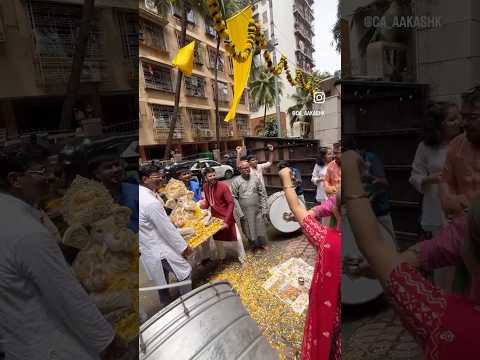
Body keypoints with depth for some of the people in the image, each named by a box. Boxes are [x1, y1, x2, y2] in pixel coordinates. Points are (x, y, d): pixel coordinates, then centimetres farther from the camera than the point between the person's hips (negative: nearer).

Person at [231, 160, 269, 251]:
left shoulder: (255, 178, 0)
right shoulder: (236, 181, -6)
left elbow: (263, 194, 3)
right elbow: (234, 198, -6)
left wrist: (264, 209, -1)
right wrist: (240, 212, -9)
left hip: (258, 210, 2)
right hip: (245, 212, -1)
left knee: (260, 228, 11)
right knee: (249, 230, 10)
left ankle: (261, 244, 35)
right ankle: (254, 245, 34)